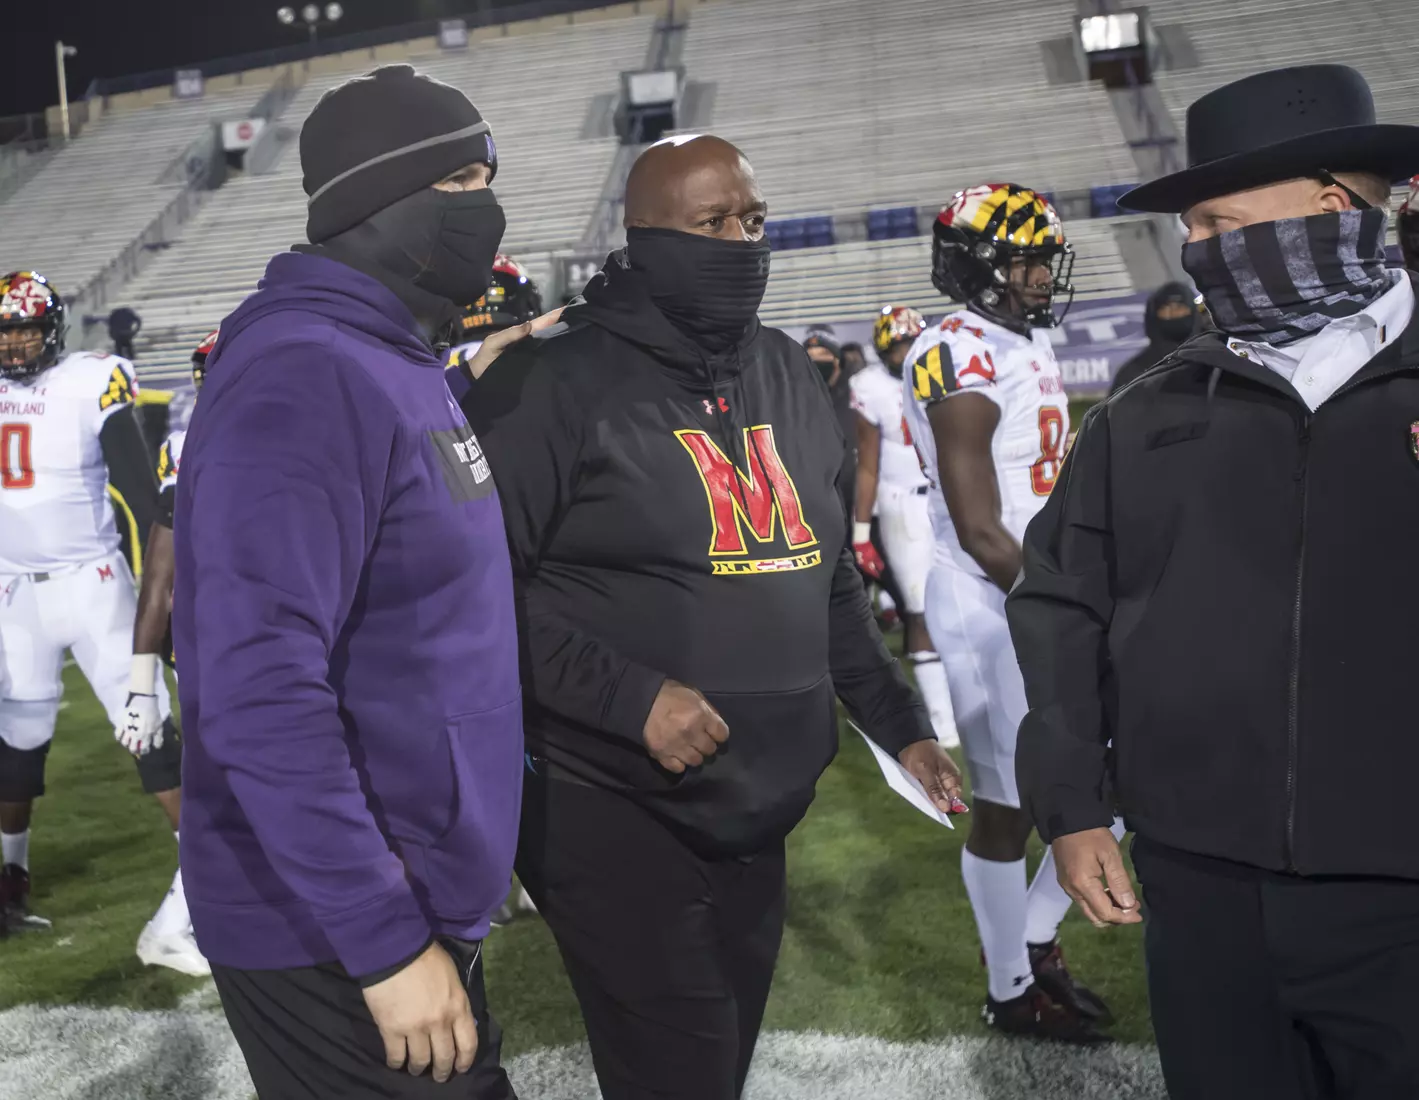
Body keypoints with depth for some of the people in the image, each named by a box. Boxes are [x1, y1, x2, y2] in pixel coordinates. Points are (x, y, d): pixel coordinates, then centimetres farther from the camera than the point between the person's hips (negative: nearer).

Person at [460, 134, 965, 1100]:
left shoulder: (790, 378, 10)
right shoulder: (559, 383, -13)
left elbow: (830, 580, 19)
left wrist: (901, 724, 16)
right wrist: (635, 697, -22)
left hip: (756, 815, 7)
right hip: (614, 811, -7)